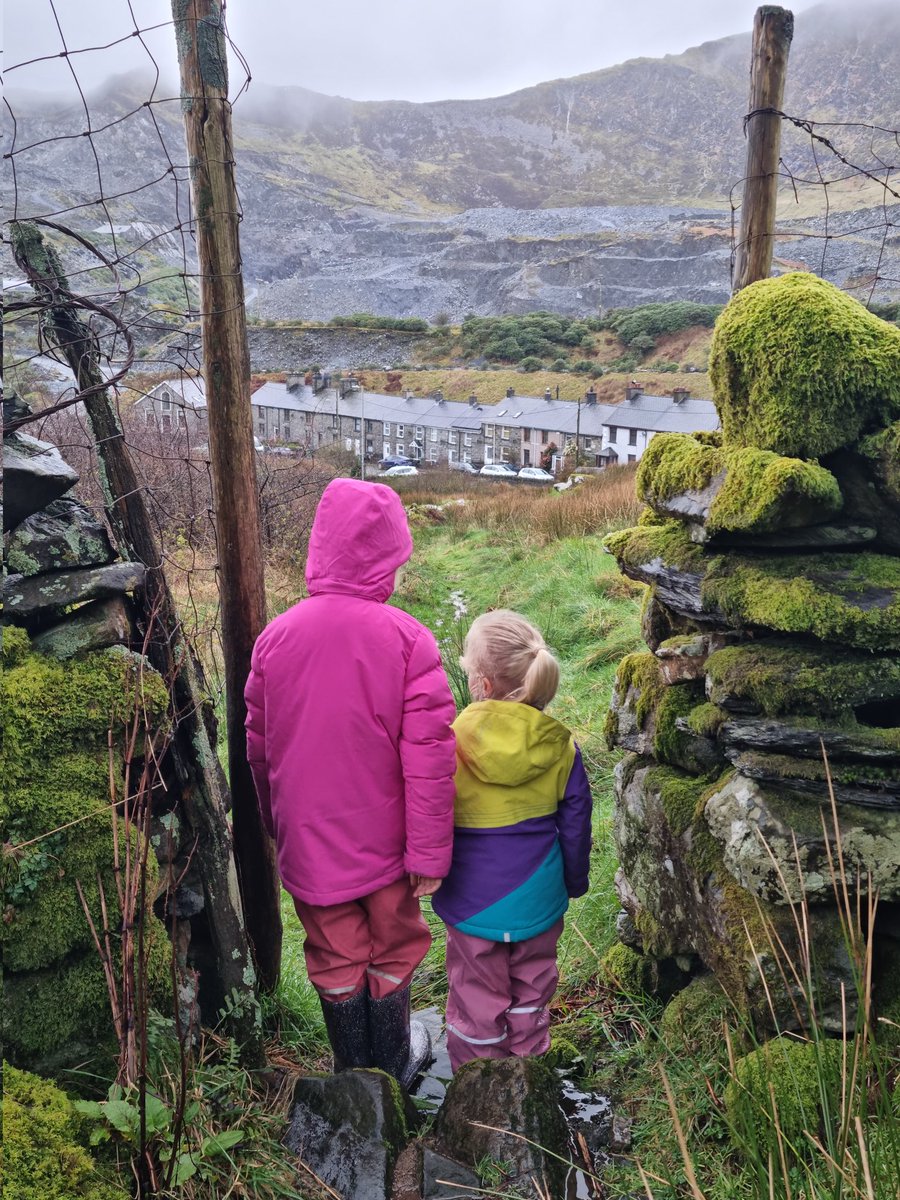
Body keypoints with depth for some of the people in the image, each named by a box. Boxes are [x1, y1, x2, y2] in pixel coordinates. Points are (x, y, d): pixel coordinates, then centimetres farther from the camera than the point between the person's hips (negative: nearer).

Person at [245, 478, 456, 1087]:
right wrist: (430, 856, -9)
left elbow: (259, 746, 2)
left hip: (307, 846, 3)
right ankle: (393, 1068, 41)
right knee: (391, 955, 21)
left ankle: (352, 1073, 40)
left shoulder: (277, 635, -8)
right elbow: (429, 758, -19)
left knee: (336, 961, 21)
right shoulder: (407, 638, -19)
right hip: (383, 846, -2)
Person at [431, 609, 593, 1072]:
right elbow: (575, 827, 0)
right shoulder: (561, 746, -10)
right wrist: (575, 882, 16)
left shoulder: (448, 744, -19)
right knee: (530, 1001, 23)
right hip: (539, 903, 3)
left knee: (478, 1007, 15)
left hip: (473, 904, -2)